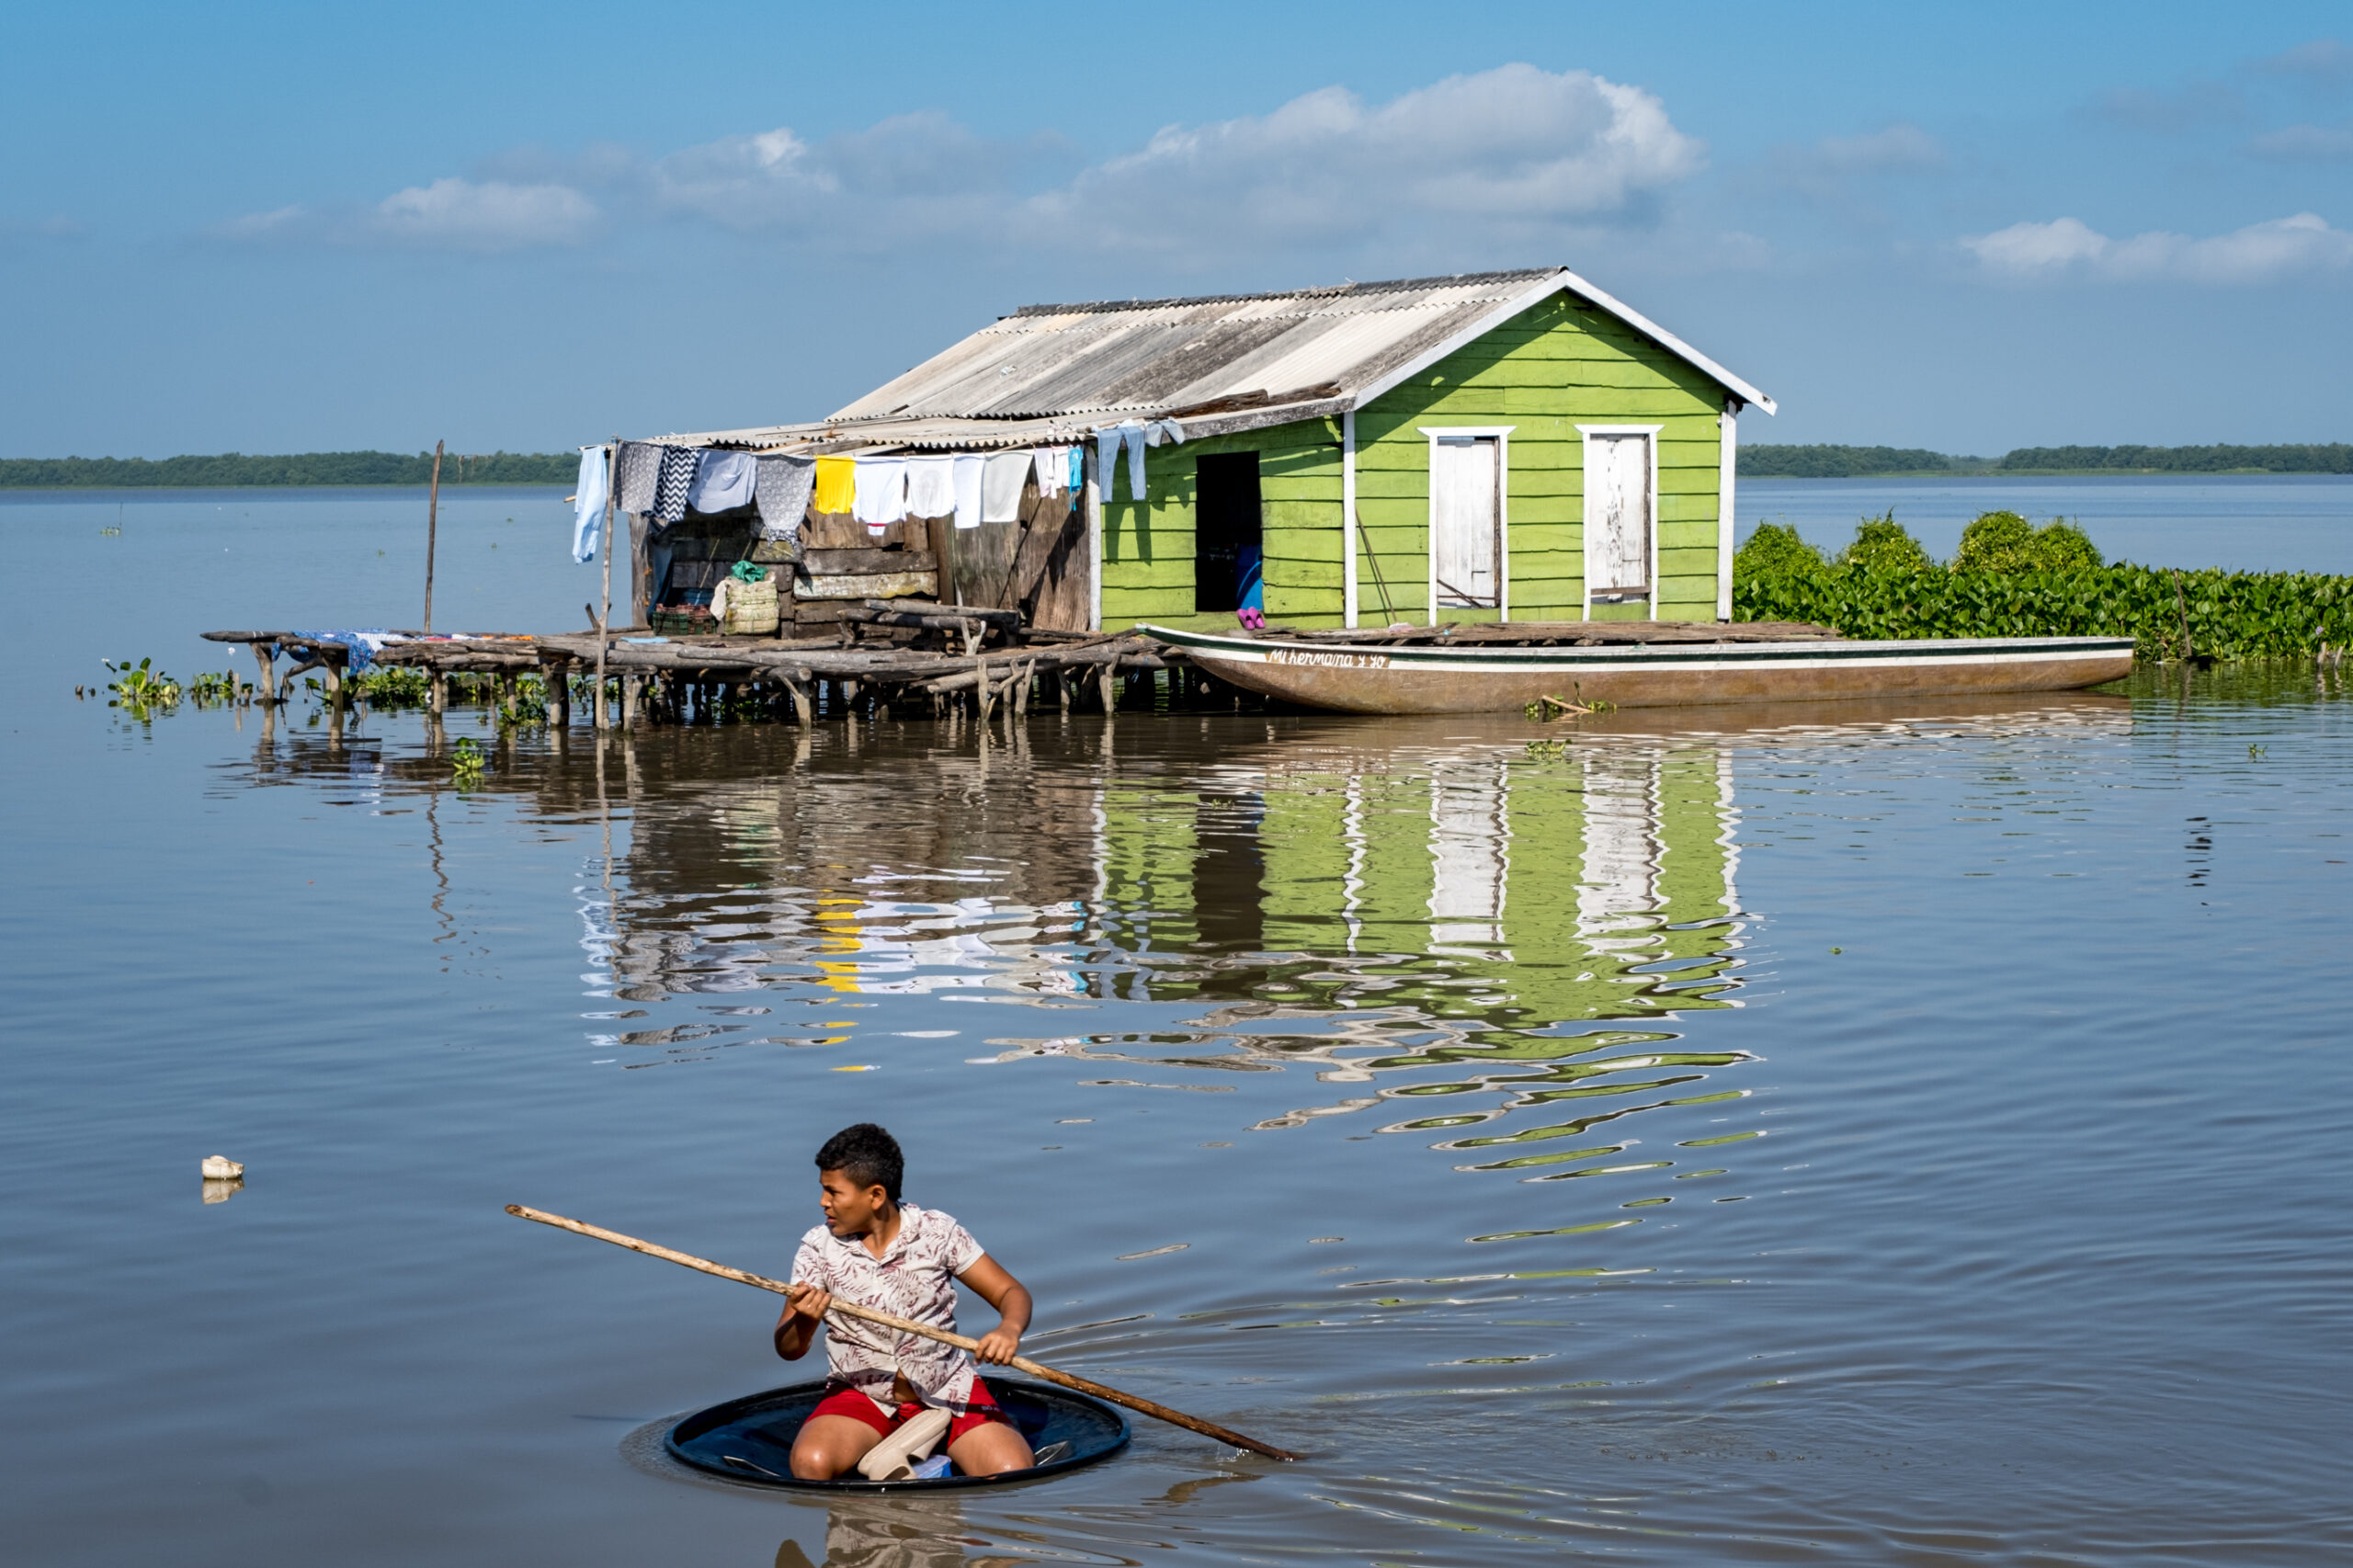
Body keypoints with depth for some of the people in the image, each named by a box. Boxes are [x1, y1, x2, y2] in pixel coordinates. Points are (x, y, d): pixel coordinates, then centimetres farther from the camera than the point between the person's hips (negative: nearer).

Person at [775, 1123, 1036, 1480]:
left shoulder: (938, 1232, -5)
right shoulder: (819, 1247, -4)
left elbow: (1011, 1293, -1)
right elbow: (788, 1349, -6)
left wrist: (1009, 1329, -25)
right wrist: (804, 1322, -31)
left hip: (947, 1388, 0)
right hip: (861, 1395, 0)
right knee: (810, 1463, -31)